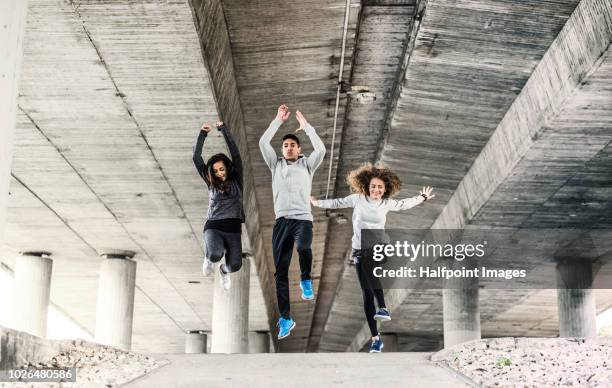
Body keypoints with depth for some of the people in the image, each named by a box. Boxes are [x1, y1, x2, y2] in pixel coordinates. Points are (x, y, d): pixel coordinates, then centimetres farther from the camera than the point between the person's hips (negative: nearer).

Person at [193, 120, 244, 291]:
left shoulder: (236, 180, 8)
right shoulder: (211, 183, 10)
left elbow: (235, 154, -2)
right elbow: (196, 158, 4)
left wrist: (224, 130, -6)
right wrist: (202, 134, -2)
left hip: (233, 228, 1)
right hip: (213, 227, -1)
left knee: (234, 265, -15)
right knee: (216, 254, -31)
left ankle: (224, 270, 26)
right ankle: (209, 257, 10)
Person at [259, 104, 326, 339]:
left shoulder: (307, 164, 14)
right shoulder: (275, 164, 20)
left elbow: (321, 149, -4)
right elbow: (263, 142, 8)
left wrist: (305, 125, 3)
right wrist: (279, 120, 9)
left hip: (302, 218, -3)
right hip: (281, 221, 3)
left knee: (303, 246, -38)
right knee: (280, 271, -1)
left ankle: (305, 280, -8)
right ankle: (286, 319, 7)